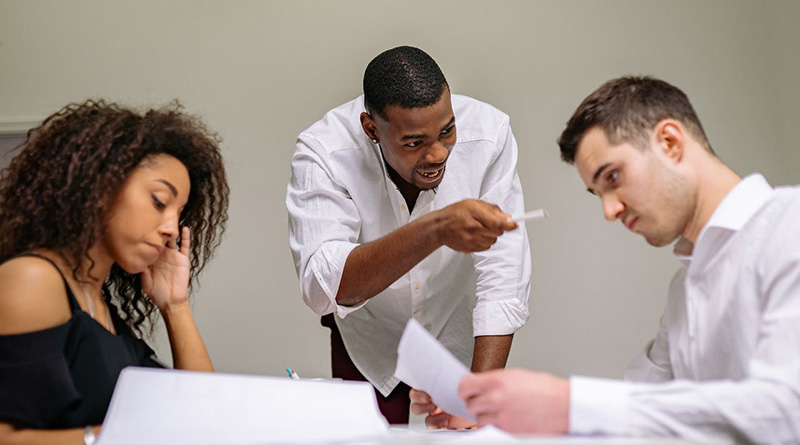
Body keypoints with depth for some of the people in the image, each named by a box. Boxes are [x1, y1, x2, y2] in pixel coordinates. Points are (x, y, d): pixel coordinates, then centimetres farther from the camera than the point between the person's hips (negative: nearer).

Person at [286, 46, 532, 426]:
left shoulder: (488, 134, -27)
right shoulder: (322, 152, -29)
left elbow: (502, 281, -27)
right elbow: (321, 288, -43)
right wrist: (435, 230, -56)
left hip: (460, 339, 1)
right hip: (369, 345, -1)